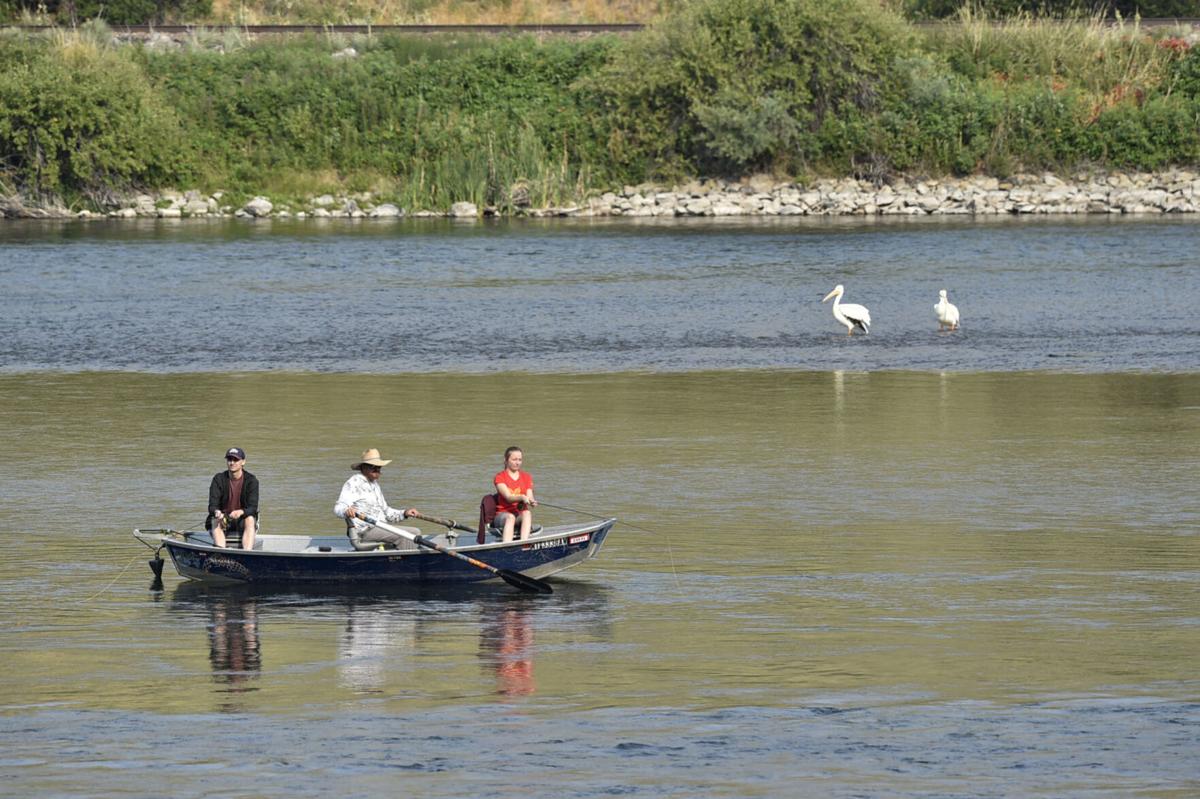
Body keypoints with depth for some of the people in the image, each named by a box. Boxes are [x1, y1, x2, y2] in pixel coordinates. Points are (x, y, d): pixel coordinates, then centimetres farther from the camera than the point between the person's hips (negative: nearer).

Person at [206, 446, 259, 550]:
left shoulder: (251, 480, -6)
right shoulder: (218, 479, -4)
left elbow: (253, 508, -16)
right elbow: (212, 506, -12)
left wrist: (240, 512, -39)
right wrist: (217, 512, -37)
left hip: (242, 519, -1)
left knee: (250, 519, -32)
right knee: (215, 521, -31)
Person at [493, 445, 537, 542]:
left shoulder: (527, 477, 16)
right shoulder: (500, 477, 3)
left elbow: (529, 496, 1)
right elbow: (508, 497, -13)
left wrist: (532, 502, -24)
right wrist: (522, 497, -33)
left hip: (521, 514, 3)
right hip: (503, 514, -3)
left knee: (527, 513, -33)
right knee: (510, 517, -37)